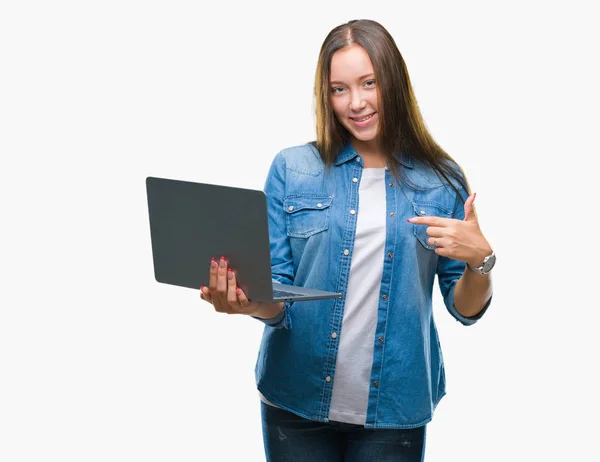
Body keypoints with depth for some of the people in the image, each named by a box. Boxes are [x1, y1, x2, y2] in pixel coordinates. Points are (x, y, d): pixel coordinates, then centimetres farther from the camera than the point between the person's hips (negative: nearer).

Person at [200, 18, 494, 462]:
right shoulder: (292, 169, -2)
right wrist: (251, 301, -25)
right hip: (297, 401, 0)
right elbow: (278, 295, -2)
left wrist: (480, 259, -18)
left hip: (394, 407, 0)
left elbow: (466, 309, 3)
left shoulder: (442, 179, -1)